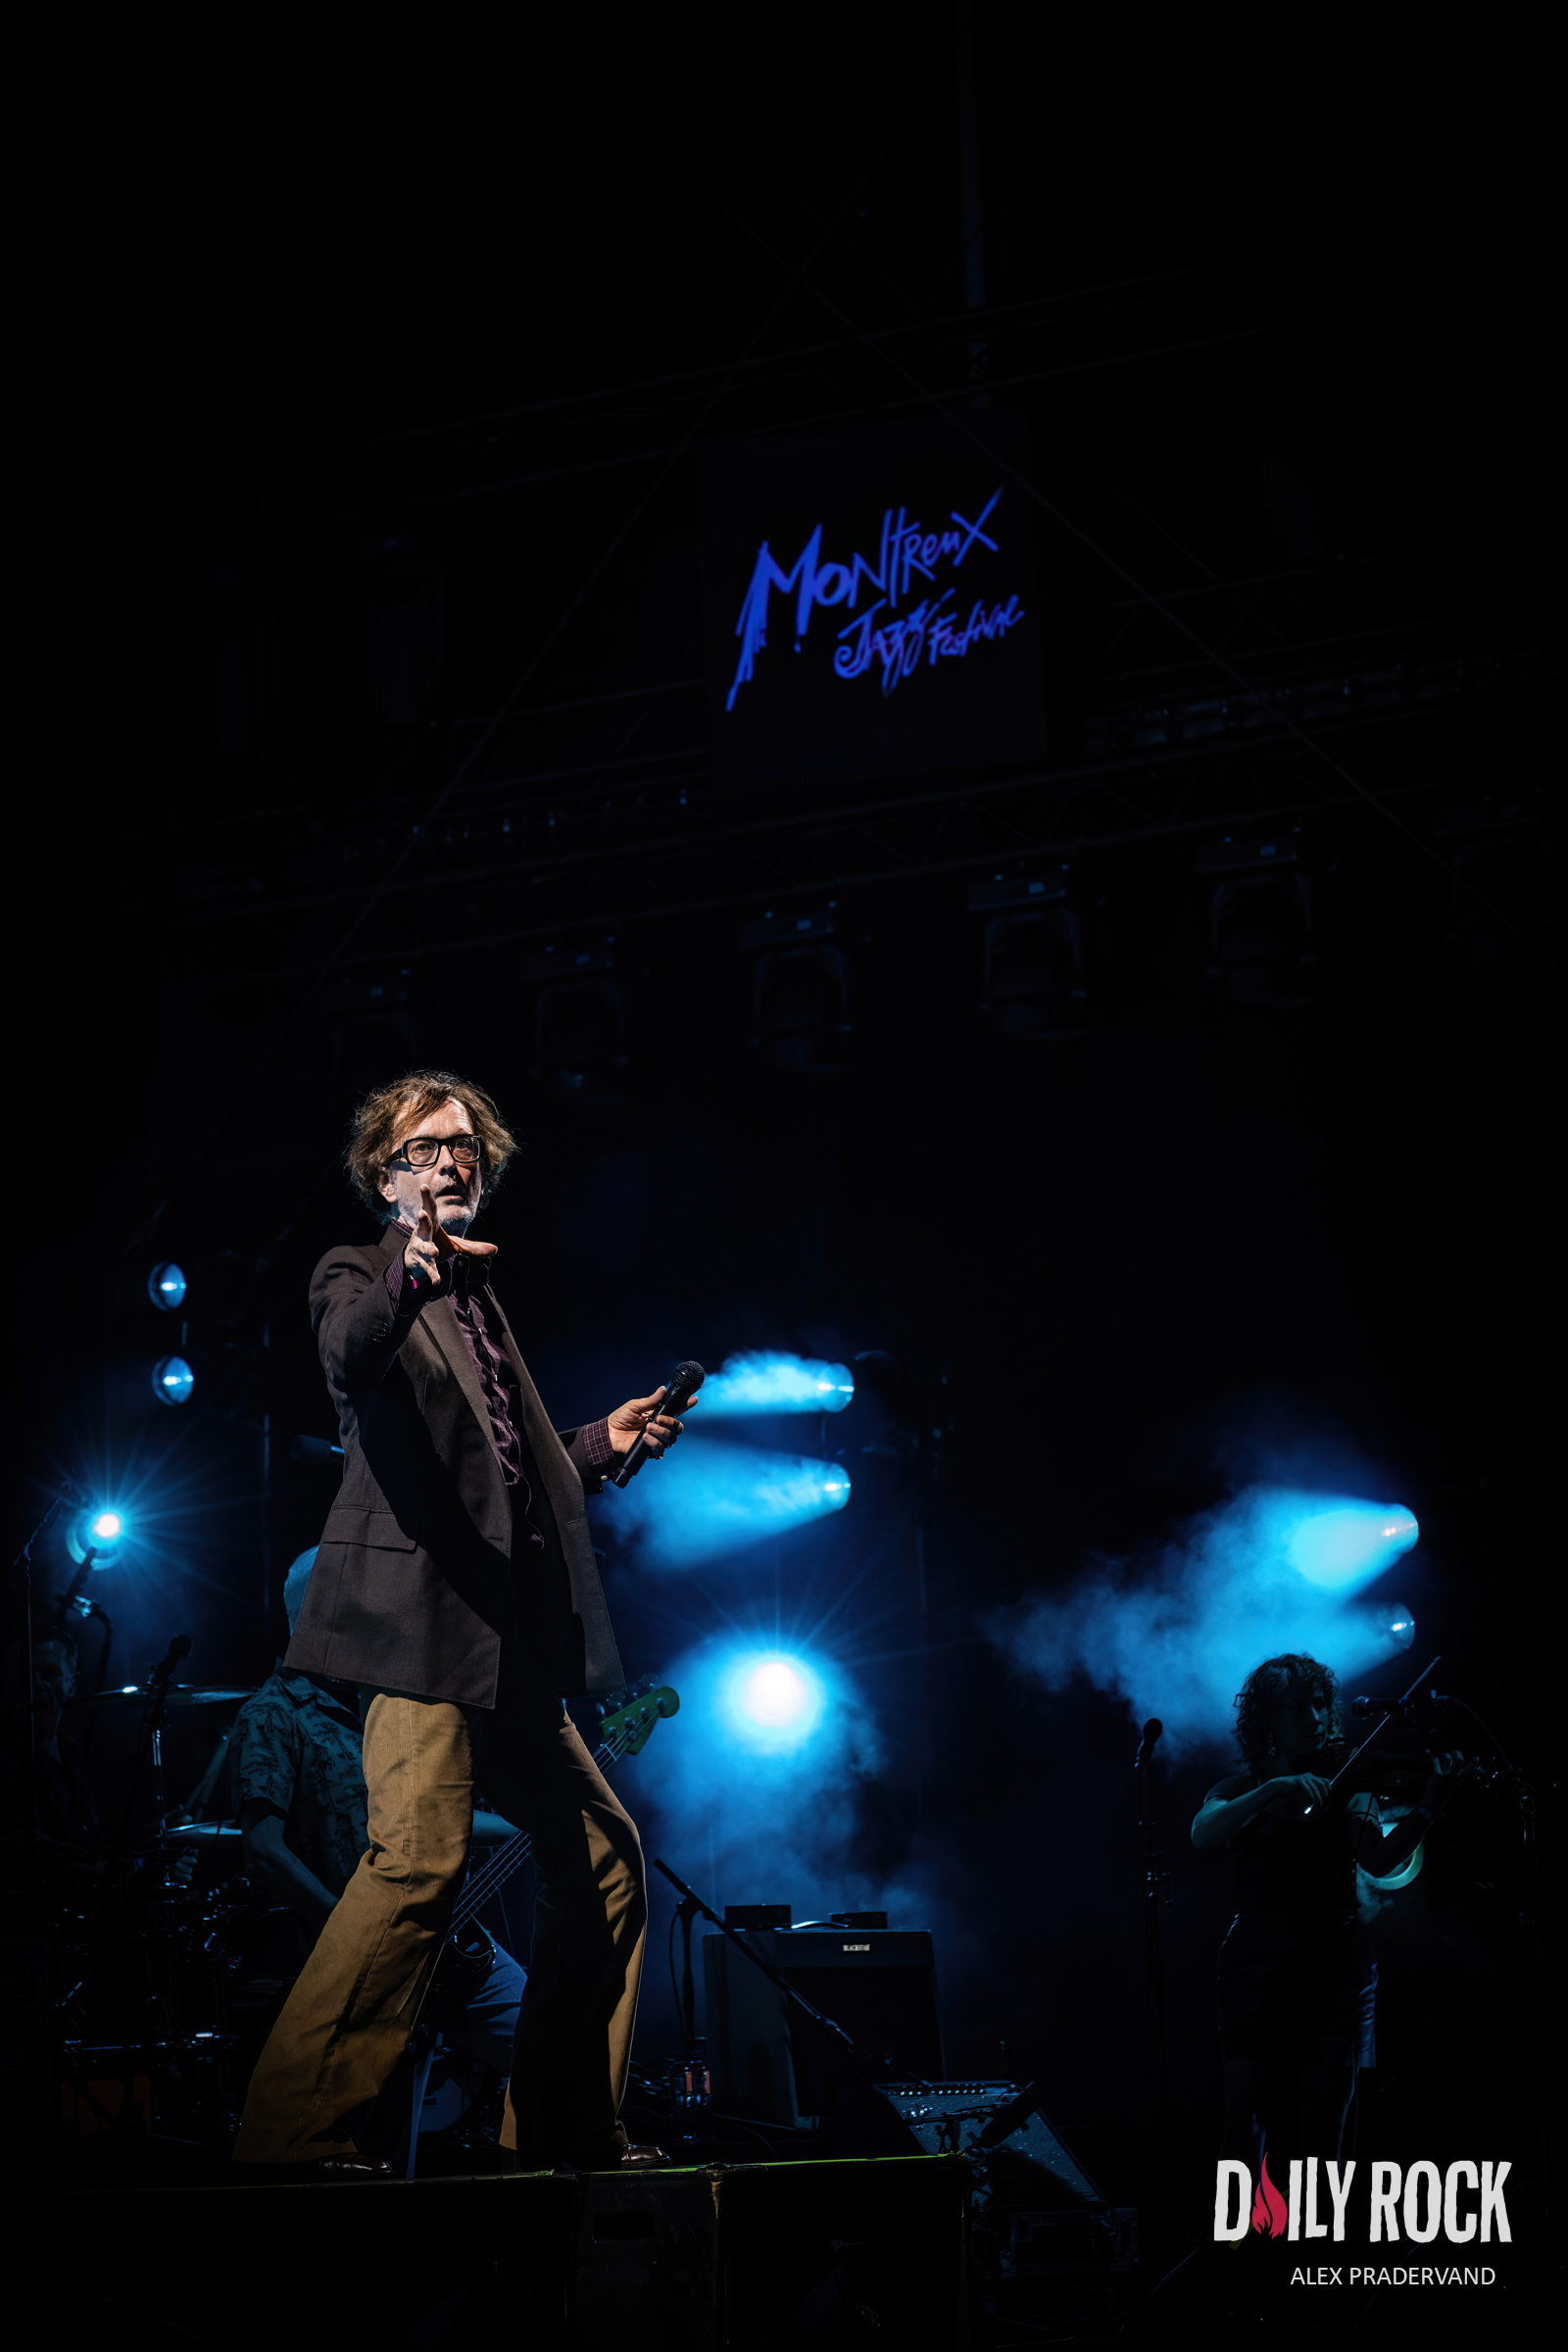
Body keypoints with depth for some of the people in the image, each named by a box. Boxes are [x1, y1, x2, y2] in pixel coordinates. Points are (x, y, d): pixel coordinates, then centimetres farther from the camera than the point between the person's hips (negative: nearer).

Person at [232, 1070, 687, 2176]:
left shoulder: (480, 1299, 25)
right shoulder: (359, 1275, 2)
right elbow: (348, 1354, -24)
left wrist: (602, 1443, 16)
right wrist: (407, 1277, -43)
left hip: (508, 1641, 9)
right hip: (423, 1616, -9)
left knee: (603, 1855, 11)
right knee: (421, 1857, -22)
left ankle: (565, 2126, 20)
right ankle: (296, 2128, -18)